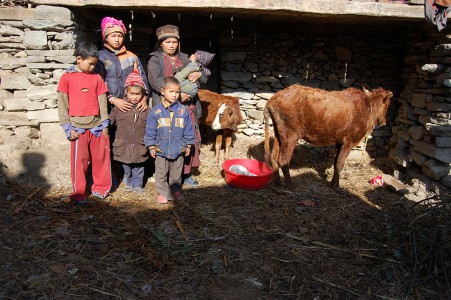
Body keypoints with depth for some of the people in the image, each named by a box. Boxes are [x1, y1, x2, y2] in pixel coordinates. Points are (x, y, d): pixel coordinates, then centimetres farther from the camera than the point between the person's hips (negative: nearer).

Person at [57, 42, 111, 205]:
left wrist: (105, 124, 5)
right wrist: (68, 128, -4)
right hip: (78, 126, -3)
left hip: (97, 125, 3)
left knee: (101, 158, 8)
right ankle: (79, 194, 12)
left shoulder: (97, 78, 9)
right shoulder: (67, 77, 2)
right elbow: (62, 104, 1)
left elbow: (102, 102, 10)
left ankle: (100, 188, 24)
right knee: (79, 160, 1)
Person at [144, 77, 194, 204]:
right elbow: (150, 130, -2)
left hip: (178, 149, 1)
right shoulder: (156, 111, -7)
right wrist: (151, 146, -2)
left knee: (176, 172, 16)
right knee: (161, 173, 10)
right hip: (161, 149, -1)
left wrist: (188, 145, 5)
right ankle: (162, 192, 25)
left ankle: (176, 190, 34)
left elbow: (188, 129, 3)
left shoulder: (183, 110, -4)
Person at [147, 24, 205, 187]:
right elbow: (156, 81, -14)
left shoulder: (184, 58, 19)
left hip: (188, 106, 5)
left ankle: (187, 173, 19)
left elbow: (205, 77, 18)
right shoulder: (155, 60, 4)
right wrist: (177, 94, -23)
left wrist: (198, 74, -7)